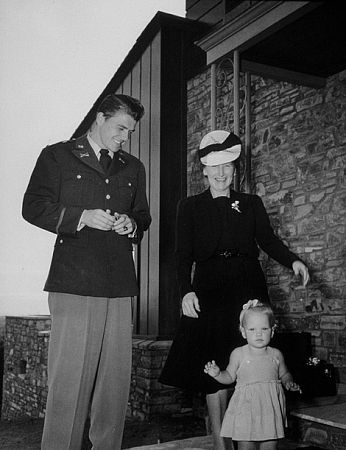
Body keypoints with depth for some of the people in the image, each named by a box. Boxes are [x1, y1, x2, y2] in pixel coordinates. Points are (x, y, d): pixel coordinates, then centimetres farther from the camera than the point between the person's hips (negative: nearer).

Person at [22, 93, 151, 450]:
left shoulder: (133, 168, 21)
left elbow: (143, 216, 26)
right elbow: (33, 207, 1)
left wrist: (132, 225, 2)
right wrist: (82, 217, -12)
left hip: (120, 286, 5)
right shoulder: (57, 156, 7)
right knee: (69, 378, -5)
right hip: (74, 283, -4)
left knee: (116, 377, 6)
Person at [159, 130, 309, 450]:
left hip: (247, 286, 1)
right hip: (209, 289, -1)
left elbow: (268, 239, 7)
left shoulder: (251, 204, 17)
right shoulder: (190, 207, 12)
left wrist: (292, 260, -12)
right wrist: (186, 291, -11)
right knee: (214, 363, -3)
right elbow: (183, 253, 4)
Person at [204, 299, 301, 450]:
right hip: (246, 408, -2)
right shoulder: (238, 354, -4)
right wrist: (217, 374, -13)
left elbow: (284, 374, 18)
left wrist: (289, 382, -2)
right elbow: (230, 377, 5)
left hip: (271, 409, 2)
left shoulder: (276, 355, 2)